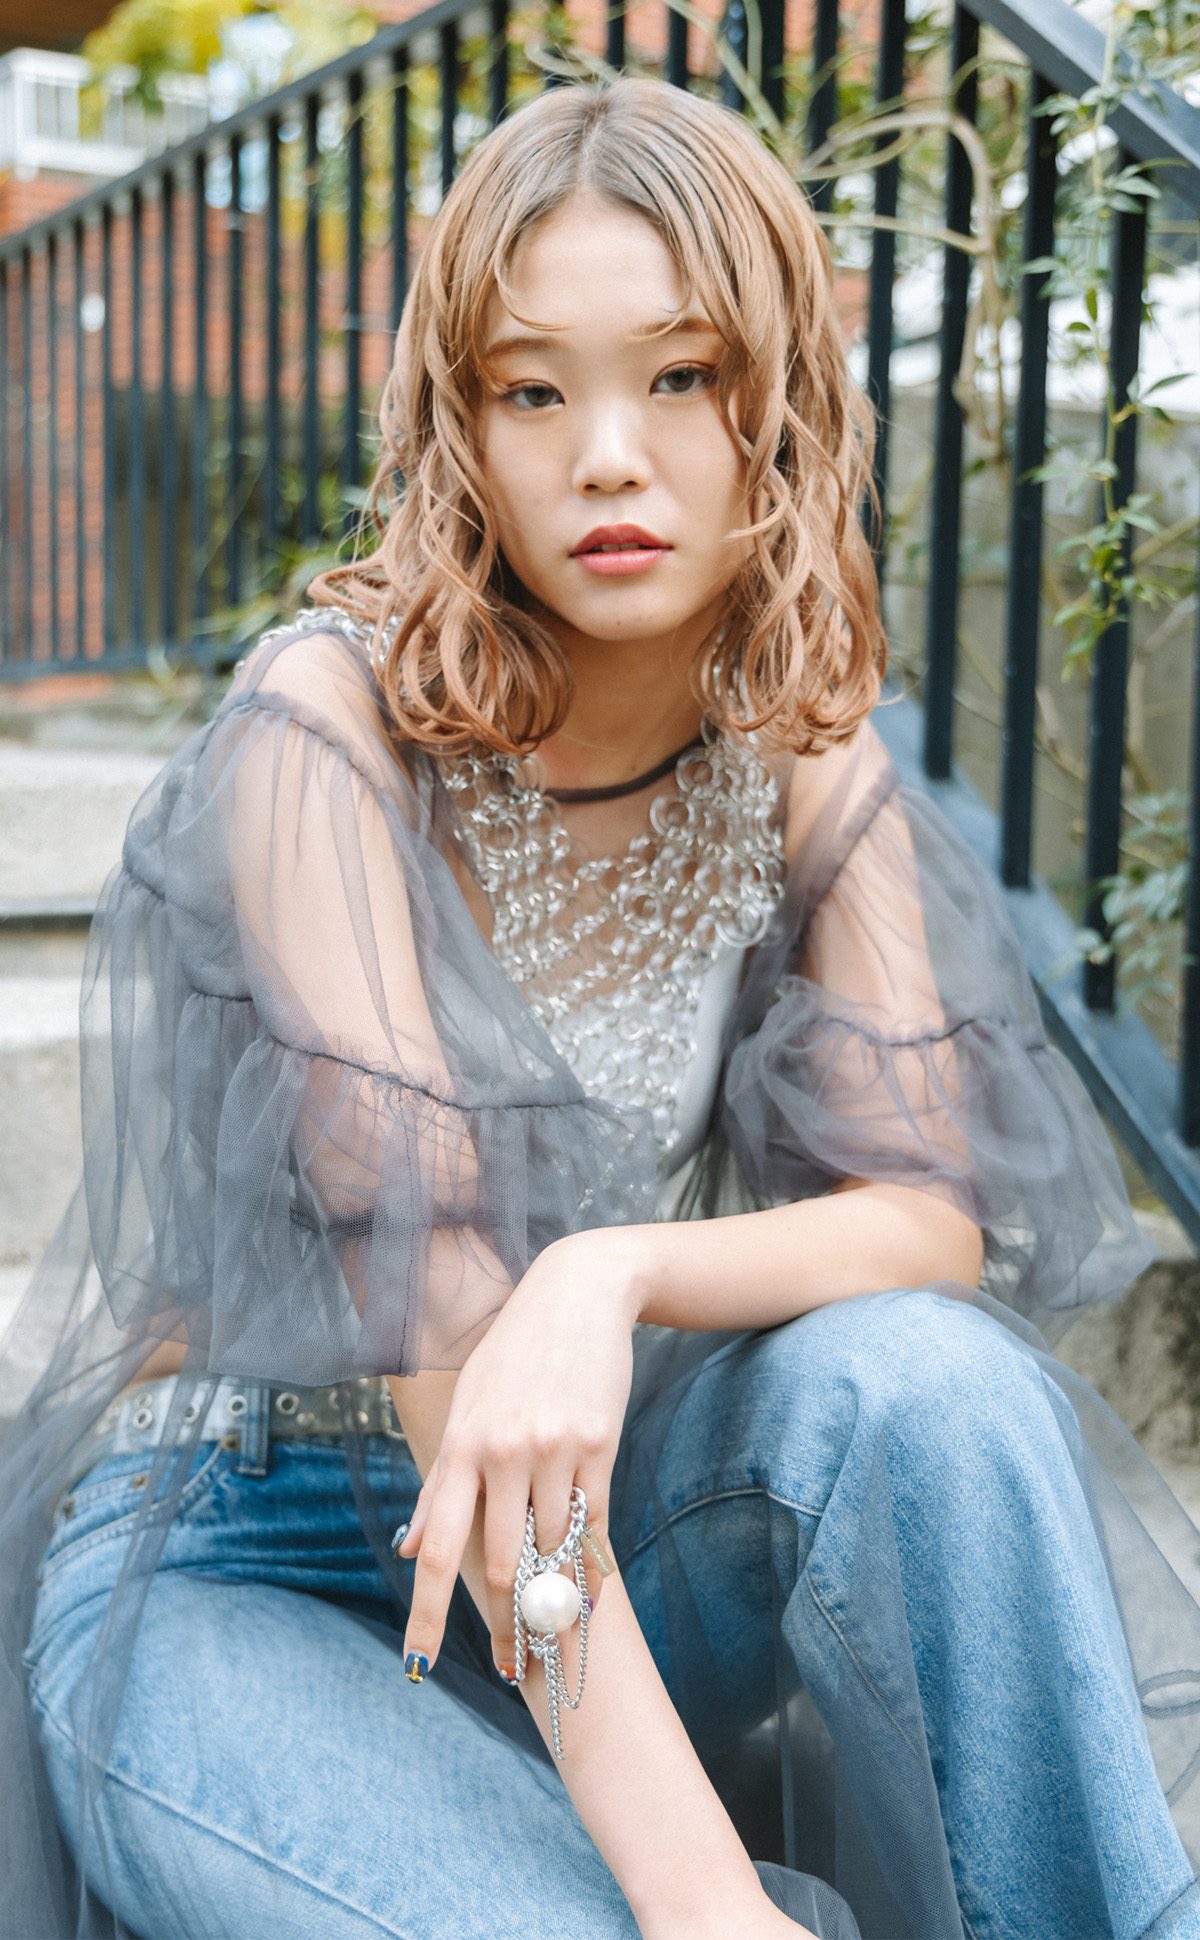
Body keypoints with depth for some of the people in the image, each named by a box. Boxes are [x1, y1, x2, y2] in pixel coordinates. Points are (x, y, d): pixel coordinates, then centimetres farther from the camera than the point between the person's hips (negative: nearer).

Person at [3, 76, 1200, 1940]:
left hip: (571, 1541, 5)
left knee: (929, 1375, -26)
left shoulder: (804, 763, -2)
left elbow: (937, 1213, -10)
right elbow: (426, 1286, -27)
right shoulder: (334, 720, -18)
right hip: (233, 1570, -5)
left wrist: (614, 1274, -33)